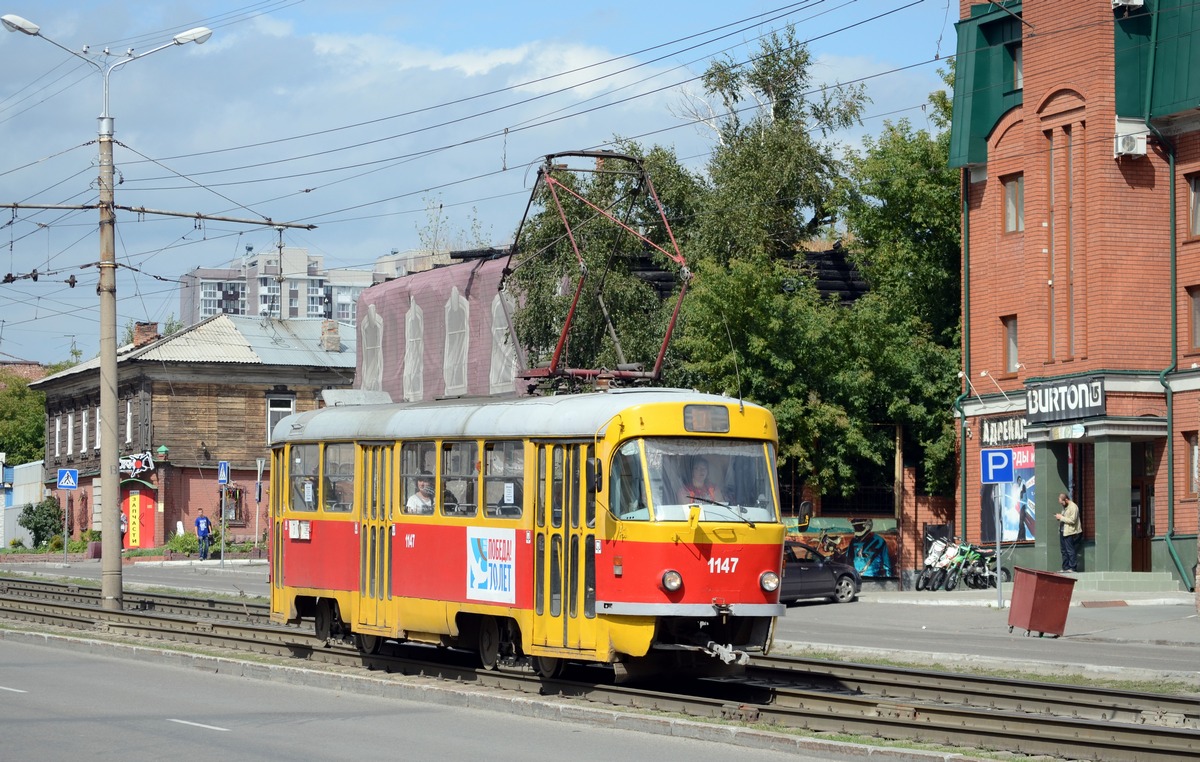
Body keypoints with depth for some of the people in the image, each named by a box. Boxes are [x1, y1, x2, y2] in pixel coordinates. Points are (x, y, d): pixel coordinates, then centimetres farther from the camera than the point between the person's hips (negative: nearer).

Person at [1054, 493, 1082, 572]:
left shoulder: (1073, 507, -14)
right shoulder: (1065, 507, 16)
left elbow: (1072, 520, -22)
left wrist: (1061, 517, -16)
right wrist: (1059, 517, 7)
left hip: (1071, 533, -10)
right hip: (1064, 532, 10)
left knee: (1071, 551, -7)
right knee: (1064, 551, 12)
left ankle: (1073, 568, -4)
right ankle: (1065, 568, 17)